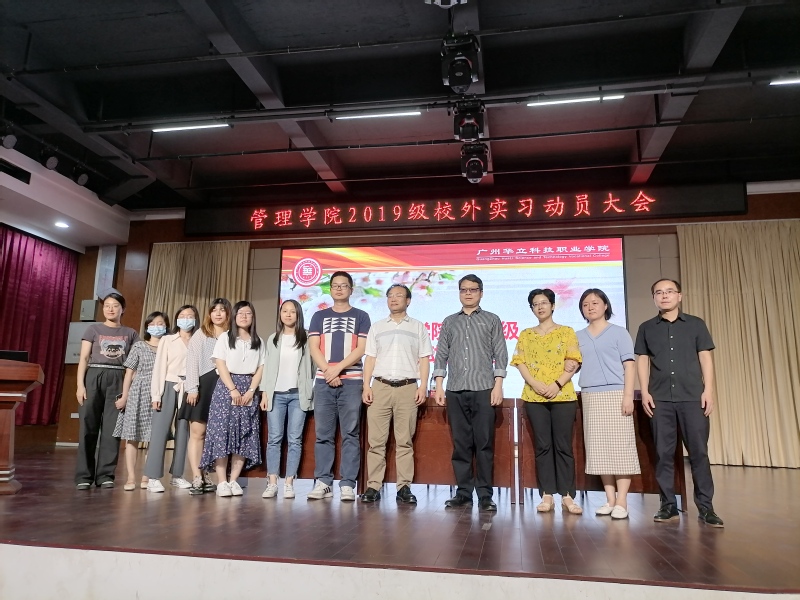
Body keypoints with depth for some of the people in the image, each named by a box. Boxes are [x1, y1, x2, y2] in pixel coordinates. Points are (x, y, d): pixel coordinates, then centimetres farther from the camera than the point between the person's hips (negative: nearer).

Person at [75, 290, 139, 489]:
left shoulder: (130, 333, 12)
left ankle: (105, 474, 6)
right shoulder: (93, 329, 9)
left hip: (117, 380, 1)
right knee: (88, 427, -3)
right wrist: (80, 384, -7)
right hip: (94, 377, -1)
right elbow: (83, 358, 4)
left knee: (112, 428, -1)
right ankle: (84, 475, 4)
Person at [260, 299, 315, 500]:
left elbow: (310, 366, 2)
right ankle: (272, 483, 1)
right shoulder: (273, 339, 14)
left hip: (298, 394, -2)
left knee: (295, 439, -2)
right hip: (276, 394, 2)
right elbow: (267, 367, 12)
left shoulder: (306, 338, 6)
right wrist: (264, 393, 4)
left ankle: (289, 483, 2)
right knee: (274, 438, -1)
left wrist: (310, 393, -4)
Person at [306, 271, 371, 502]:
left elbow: (361, 348, -1)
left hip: (352, 381, -2)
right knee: (323, 434, 3)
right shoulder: (319, 316, 15)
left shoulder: (361, 316, 10)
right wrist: (328, 371, -9)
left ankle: (347, 484, 2)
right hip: (323, 381, 2)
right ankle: (323, 482, 9)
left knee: (350, 434, -1)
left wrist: (338, 368, -12)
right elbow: (313, 348, 5)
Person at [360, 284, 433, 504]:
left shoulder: (418, 327, 11)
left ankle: (404, 488, 6)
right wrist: (366, 386, 1)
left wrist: (423, 386, -5)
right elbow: (370, 358, 11)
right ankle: (373, 486, 5)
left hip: (407, 388, -1)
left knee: (404, 441, 1)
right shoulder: (377, 327, 15)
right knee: (376, 440, 0)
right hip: (380, 387, 2)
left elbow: (424, 359, 7)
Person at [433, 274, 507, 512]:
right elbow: (441, 355, 12)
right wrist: (438, 386, 4)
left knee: (484, 444, -2)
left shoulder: (491, 320, 10)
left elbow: (500, 354, 4)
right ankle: (463, 492, 11)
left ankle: (485, 494, 5)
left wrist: (498, 385, -5)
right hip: (455, 391, 2)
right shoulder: (449, 322, 15)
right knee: (460, 444, 4)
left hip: (483, 390, -2)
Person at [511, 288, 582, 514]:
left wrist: (557, 384, -14)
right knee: (542, 446, 2)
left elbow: (574, 363, -1)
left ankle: (567, 496, 4)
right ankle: (547, 496, 6)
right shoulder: (526, 334, 13)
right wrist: (535, 384, -11)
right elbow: (520, 363, 5)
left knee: (563, 446, -1)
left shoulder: (566, 331, 8)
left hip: (563, 395, -1)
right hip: (534, 397, 2)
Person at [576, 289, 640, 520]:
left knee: (620, 446, -5)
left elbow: (629, 365, -2)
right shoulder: (578, 337, 14)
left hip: (615, 395, -4)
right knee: (598, 449, 3)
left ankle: (622, 501, -1)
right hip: (590, 397, 4)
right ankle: (610, 499, 10)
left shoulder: (619, 332, 4)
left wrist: (628, 396, -11)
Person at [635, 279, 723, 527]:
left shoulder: (696, 324, 9)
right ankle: (668, 505, 9)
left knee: (699, 451, 0)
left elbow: (705, 358, 6)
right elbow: (642, 361, 9)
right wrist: (645, 392, 0)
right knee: (664, 453, 2)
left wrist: (708, 390, -2)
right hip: (660, 399, 1)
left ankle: (705, 507, 8)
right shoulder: (646, 328, 10)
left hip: (692, 397, 0)